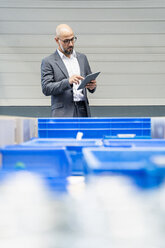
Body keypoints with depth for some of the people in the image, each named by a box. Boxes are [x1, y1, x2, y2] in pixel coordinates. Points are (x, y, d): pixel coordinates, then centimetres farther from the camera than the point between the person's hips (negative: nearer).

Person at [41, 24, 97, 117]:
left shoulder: (82, 57, 17)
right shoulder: (48, 62, 2)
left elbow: (90, 81, 21)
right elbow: (46, 88, -6)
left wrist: (92, 86, -4)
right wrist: (68, 82, -20)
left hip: (83, 110, 4)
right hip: (64, 113, -4)